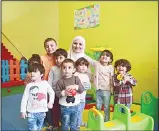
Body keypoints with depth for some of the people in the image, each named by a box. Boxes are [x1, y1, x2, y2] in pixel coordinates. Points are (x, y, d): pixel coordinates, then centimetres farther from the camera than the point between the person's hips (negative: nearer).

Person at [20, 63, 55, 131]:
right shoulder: (29, 85, -9)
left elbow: (52, 93, 10)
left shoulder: (45, 83, -5)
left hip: (42, 112, 2)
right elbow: (24, 99, -4)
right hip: (31, 112, -2)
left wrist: (51, 102, 2)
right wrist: (23, 111, -4)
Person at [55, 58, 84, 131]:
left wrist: (76, 86, -28)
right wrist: (64, 93, -27)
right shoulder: (60, 81, -9)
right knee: (65, 125, 13)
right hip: (65, 107, -2)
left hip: (75, 106, 2)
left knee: (74, 125, 21)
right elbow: (57, 93, -10)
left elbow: (82, 89, -10)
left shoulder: (76, 79, -4)